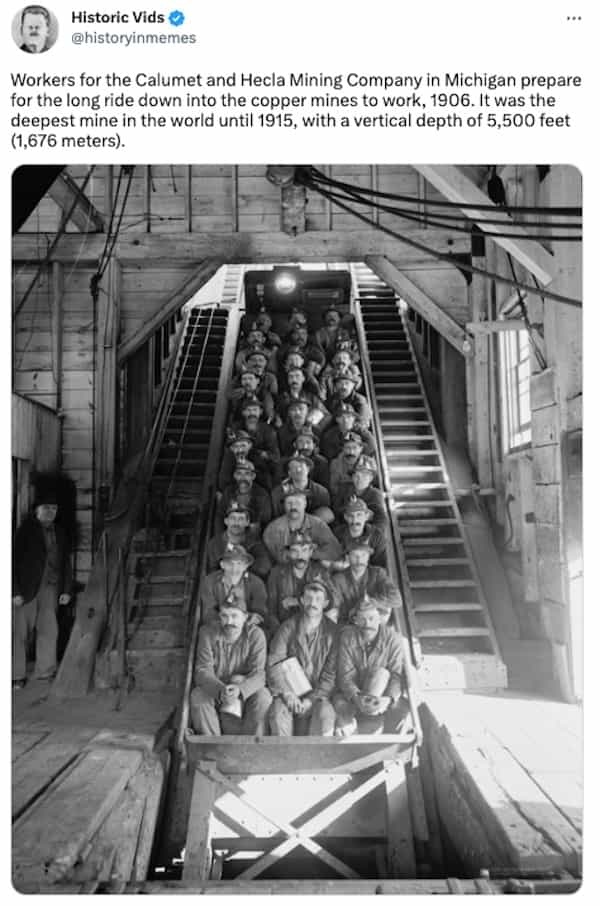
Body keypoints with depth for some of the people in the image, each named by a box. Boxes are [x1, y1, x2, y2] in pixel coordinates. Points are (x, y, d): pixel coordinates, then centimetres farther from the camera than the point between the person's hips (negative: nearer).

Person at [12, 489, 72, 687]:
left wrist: (67, 589, 9)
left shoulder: (58, 532, 11)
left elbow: (66, 563, 15)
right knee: (21, 632, 1)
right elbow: (14, 561, -6)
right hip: (26, 589, -4)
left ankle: (45, 672, 14)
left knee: (49, 630, 4)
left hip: (50, 589, 4)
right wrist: (15, 592, -12)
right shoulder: (25, 530, -3)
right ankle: (17, 675, 10)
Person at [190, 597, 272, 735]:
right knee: (197, 695, -30)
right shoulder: (207, 632, -13)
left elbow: (258, 673, -21)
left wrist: (240, 689, -43)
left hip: (245, 691, 0)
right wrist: (220, 690, -40)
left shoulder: (255, 635, -14)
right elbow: (202, 670, -19)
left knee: (263, 697, -29)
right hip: (214, 689, 1)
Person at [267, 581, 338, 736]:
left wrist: (311, 699, -16)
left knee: (326, 714, -31)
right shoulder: (288, 628, 1)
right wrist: (287, 693, -18)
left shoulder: (331, 632, -1)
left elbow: (331, 674, -3)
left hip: (317, 693, 0)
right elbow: (273, 665, -3)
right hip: (288, 689, 0)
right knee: (278, 712, -30)